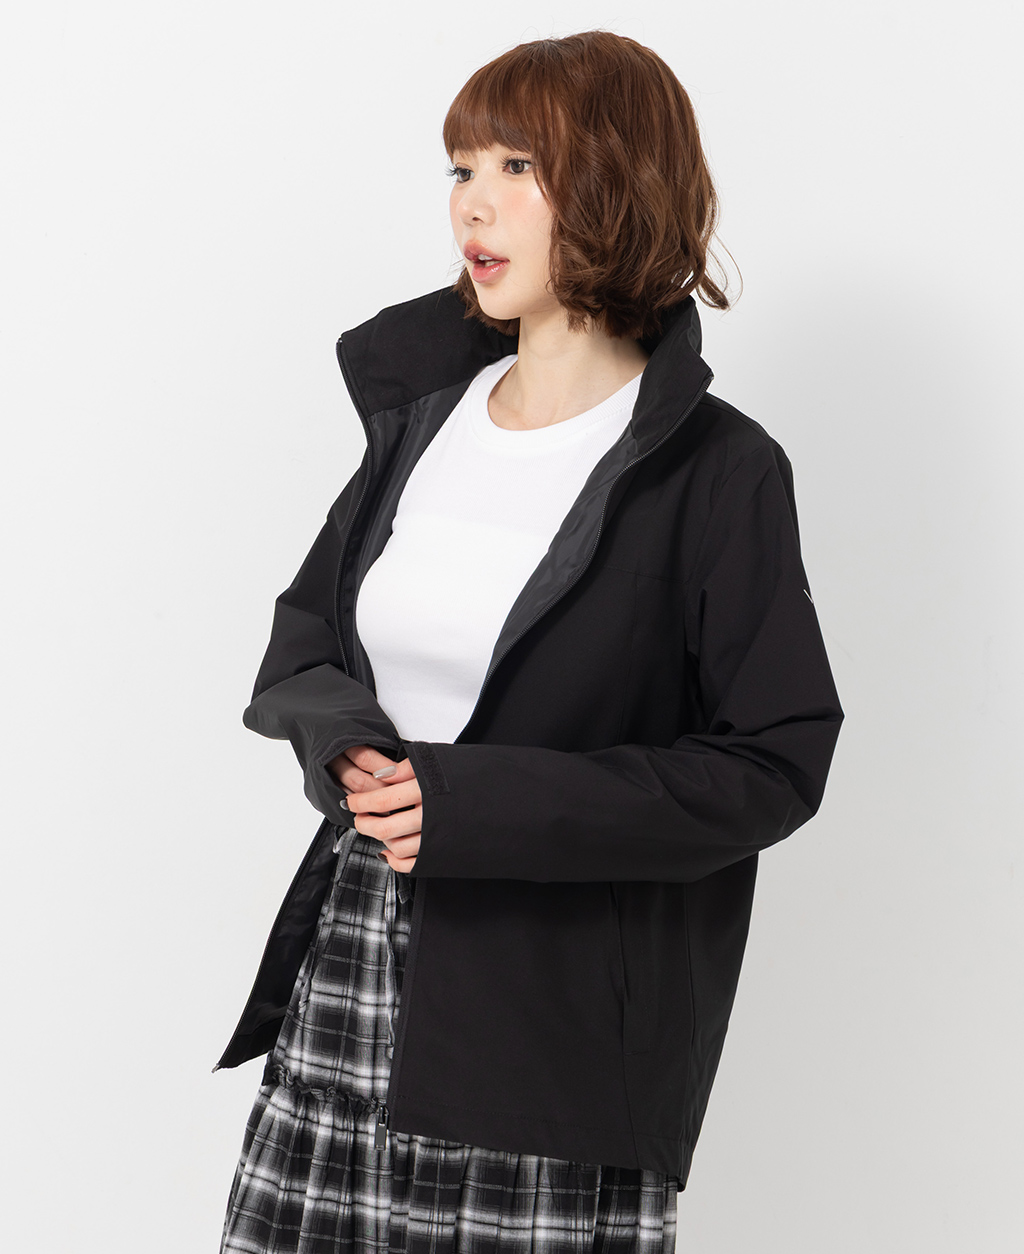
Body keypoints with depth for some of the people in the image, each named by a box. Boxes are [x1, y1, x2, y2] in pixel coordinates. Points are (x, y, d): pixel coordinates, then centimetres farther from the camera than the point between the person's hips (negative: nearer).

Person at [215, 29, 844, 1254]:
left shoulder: (715, 470, -8)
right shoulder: (423, 412, 9)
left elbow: (775, 763, -10)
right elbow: (303, 627, 19)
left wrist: (479, 805, -18)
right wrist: (338, 737, -6)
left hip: (561, 1010, -5)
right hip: (352, 963, 5)